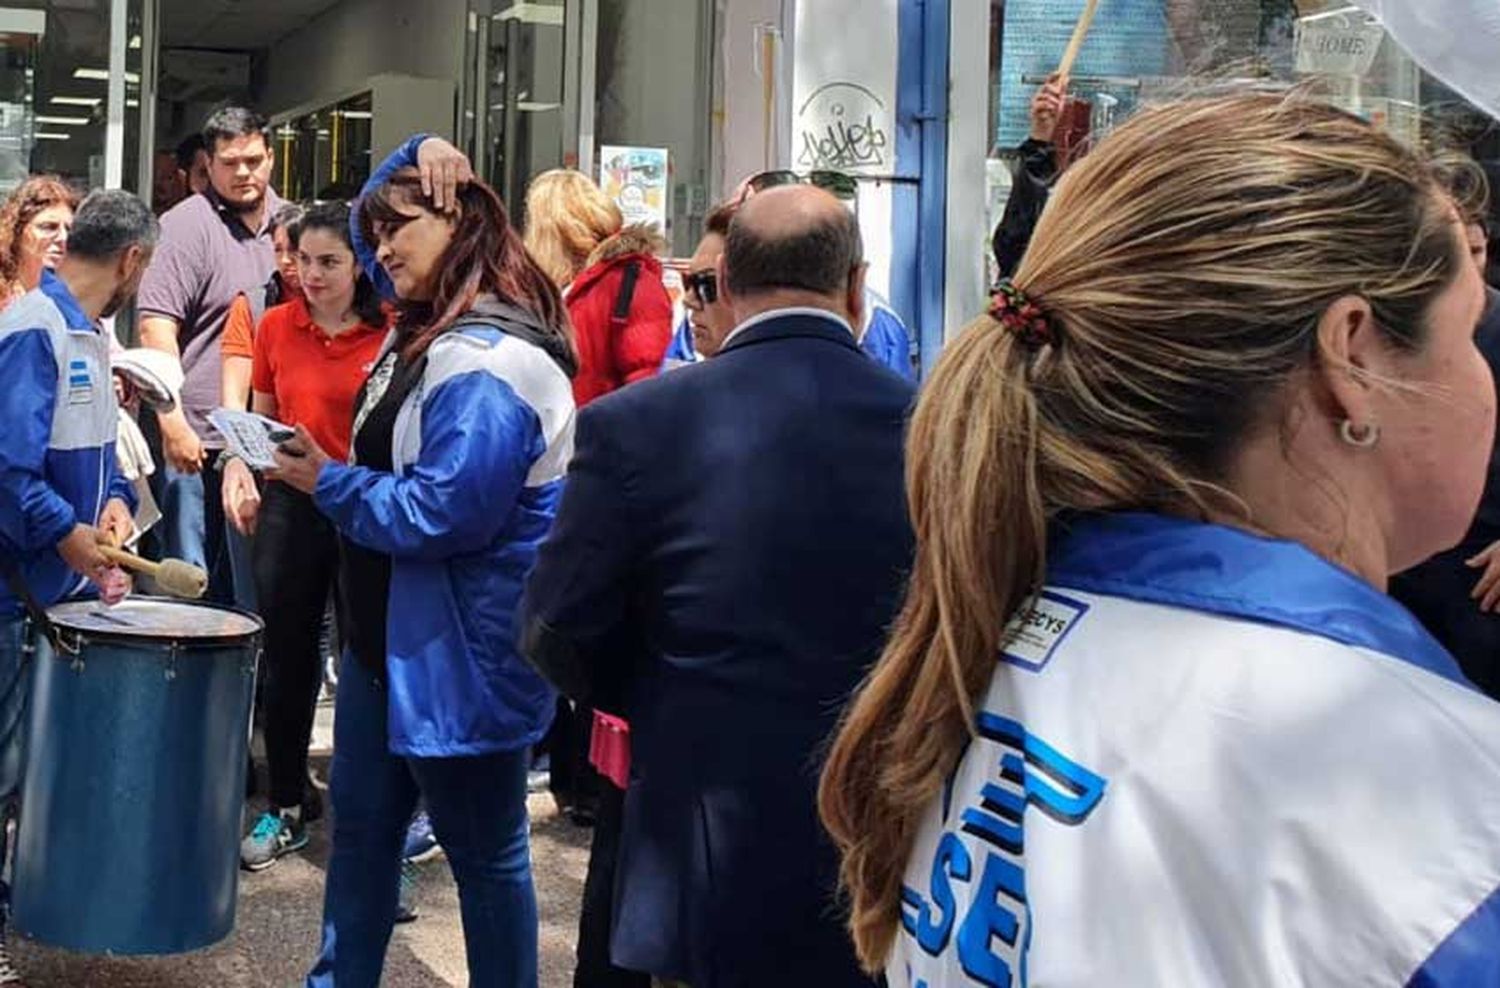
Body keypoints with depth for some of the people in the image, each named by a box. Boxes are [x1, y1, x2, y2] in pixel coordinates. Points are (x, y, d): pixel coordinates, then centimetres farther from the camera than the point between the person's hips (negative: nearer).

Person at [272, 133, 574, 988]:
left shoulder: (489, 365, -23)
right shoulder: (432, 325, 8)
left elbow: (443, 513, -28)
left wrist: (329, 484, -13)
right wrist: (415, 157, 5)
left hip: (460, 655, -10)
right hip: (394, 633, 11)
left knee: (484, 851, 5)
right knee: (361, 821, 19)